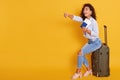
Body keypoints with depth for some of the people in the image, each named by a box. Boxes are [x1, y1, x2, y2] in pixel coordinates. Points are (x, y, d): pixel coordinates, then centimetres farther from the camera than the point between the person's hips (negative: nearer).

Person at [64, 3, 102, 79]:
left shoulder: (93, 22, -22)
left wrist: (86, 30, -29)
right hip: (90, 41, 8)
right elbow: (75, 17, -16)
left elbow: (96, 34, -21)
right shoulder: (84, 19, -1)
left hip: (96, 42, -8)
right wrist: (68, 15, -34)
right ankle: (89, 70, 21)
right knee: (81, 53, 2)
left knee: (80, 53, -14)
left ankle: (78, 72, 2)